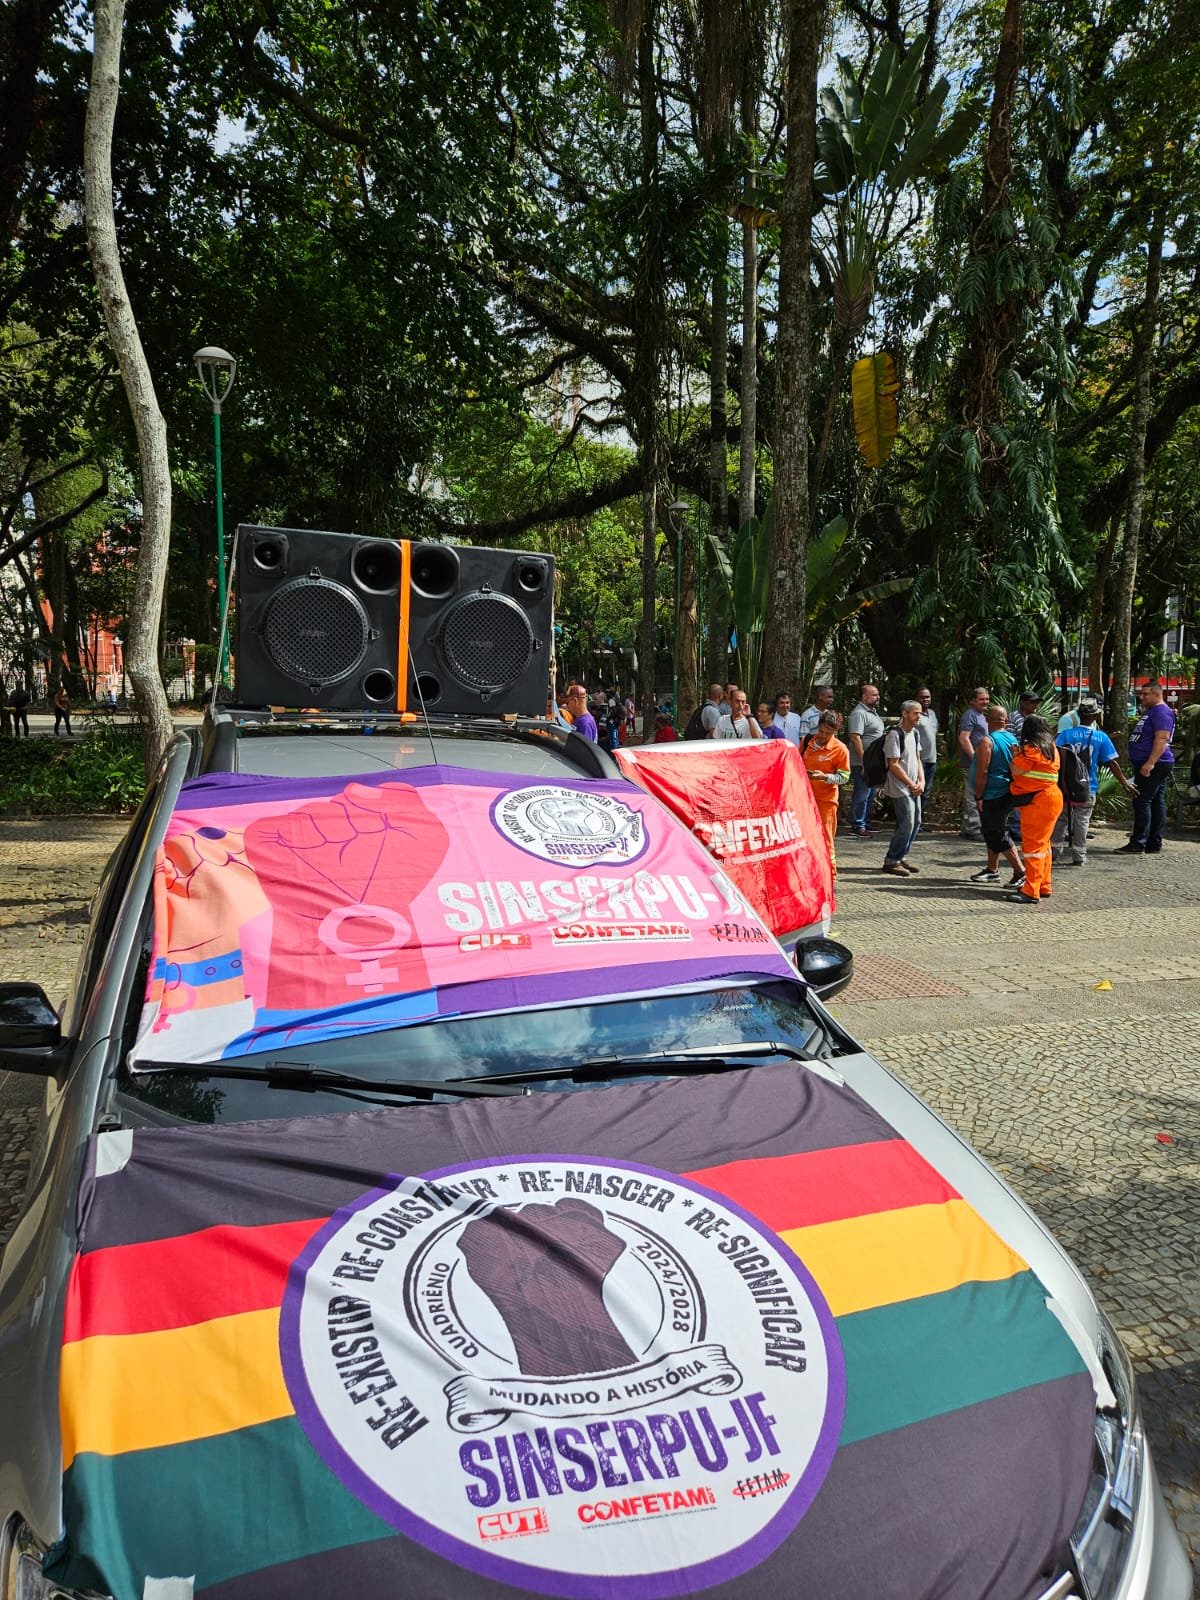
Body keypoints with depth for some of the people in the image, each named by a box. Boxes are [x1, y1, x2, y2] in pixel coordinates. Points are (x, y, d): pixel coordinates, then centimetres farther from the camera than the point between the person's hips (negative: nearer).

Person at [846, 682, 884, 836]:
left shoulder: (872, 712, 17)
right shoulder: (859, 714, -15)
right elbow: (855, 738, -23)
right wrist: (864, 761, -25)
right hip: (863, 764, -10)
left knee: (870, 794, 15)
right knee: (862, 795, -6)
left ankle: (866, 823, 24)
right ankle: (857, 826, 0)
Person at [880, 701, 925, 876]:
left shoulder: (914, 733, 13)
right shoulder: (895, 734, -15)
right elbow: (894, 765, -17)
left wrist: (921, 782, 4)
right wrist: (911, 784, -11)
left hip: (914, 788, 9)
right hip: (900, 788, -9)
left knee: (915, 822, 10)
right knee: (907, 824, -12)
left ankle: (901, 857, 21)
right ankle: (891, 861, -3)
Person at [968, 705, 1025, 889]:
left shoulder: (987, 741, -16)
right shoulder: (1012, 740, 8)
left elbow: (983, 772, -20)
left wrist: (979, 796, -14)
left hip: (992, 797, -9)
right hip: (1007, 794, 9)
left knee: (998, 834, -3)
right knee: (993, 832, 18)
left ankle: (1020, 871, -4)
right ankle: (992, 870, 26)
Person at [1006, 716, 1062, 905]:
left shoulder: (1031, 748, -14)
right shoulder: (1050, 747, 14)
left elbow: (1017, 771, -13)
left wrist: (1016, 755, 3)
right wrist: (1020, 755, 11)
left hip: (1037, 801, -10)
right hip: (1050, 797, 10)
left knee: (1034, 845, -10)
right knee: (1042, 844, 17)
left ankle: (1031, 892, -12)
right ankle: (1044, 887, 25)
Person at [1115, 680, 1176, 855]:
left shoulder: (1161, 712, -12)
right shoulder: (1150, 711, 21)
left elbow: (1162, 739, -22)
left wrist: (1150, 763, -29)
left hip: (1153, 766, -11)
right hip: (1146, 765, 11)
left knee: (1142, 802, -12)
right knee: (1156, 804, 10)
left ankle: (1138, 844, -12)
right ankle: (1154, 844, 12)